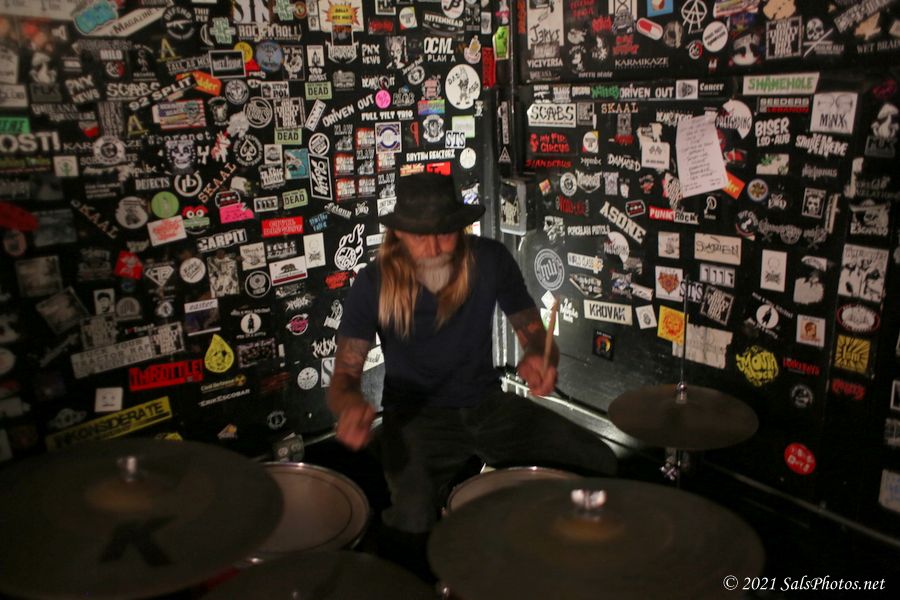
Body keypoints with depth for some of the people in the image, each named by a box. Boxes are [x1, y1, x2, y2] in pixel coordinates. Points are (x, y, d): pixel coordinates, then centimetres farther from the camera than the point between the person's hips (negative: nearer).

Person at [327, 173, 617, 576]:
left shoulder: (491, 260, -9)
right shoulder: (374, 285, -15)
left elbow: (533, 331, 0)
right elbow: (344, 375, -13)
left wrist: (538, 358, -27)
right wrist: (351, 404, -39)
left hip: (487, 404, 3)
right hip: (415, 414, -3)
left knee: (599, 463, -10)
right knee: (413, 521, -33)